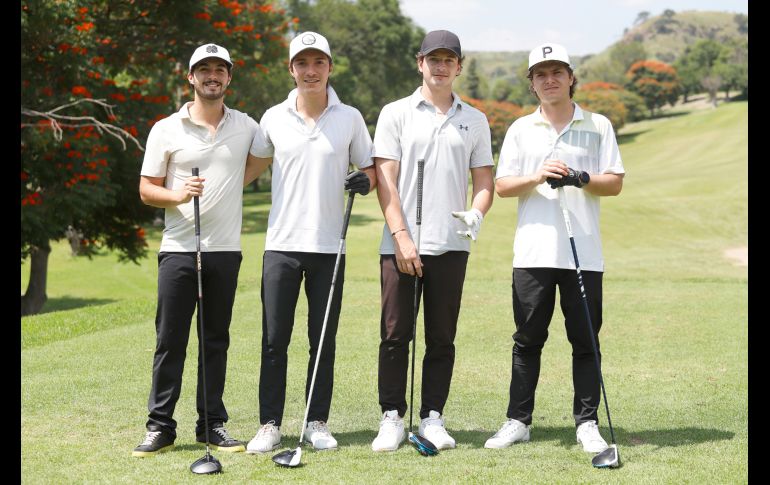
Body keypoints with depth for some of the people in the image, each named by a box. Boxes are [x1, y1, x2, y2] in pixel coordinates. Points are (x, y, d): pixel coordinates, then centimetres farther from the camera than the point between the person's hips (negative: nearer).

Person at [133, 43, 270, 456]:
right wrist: (178, 194, -17)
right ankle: (160, 426, 4)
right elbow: (147, 189, 3)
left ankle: (212, 424, 14)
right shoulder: (166, 130, 2)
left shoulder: (246, 127, 7)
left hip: (225, 250, 2)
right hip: (179, 248, -2)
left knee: (217, 340, 7)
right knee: (170, 340, -2)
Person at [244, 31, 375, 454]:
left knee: (323, 341, 5)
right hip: (282, 244, 0)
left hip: (328, 246, 0)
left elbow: (369, 165, 12)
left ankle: (317, 423, 16)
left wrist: (364, 179, -10)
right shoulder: (273, 118, 6)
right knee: (274, 340, 0)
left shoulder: (349, 118, 4)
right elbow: (253, 162, 19)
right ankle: (269, 425, 7)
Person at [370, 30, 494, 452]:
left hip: (451, 244, 2)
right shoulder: (395, 114, 4)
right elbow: (384, 180, -2)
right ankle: (392, 418, 7)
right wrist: (401, 237, -11)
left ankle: (432, 418, 12)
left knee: (441, 338, 5)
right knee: (395, 335, -1)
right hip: (400, 243, -2)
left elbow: (483, 180, 13)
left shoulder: (474, 120, 12)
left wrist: (477, 213, -10)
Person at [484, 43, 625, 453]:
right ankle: (518, 421, 11)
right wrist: (537, 177, -14)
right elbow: (502, 186, 4)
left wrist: (579, 179, -15)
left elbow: (615, 182, 3)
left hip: (584, 253, -1)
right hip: (533, 252, 1)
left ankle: (587, 423, 9)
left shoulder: (598, 126, 8)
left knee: (585, 341, 2)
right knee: (527, 340, 5)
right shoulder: (521, 130, 10)